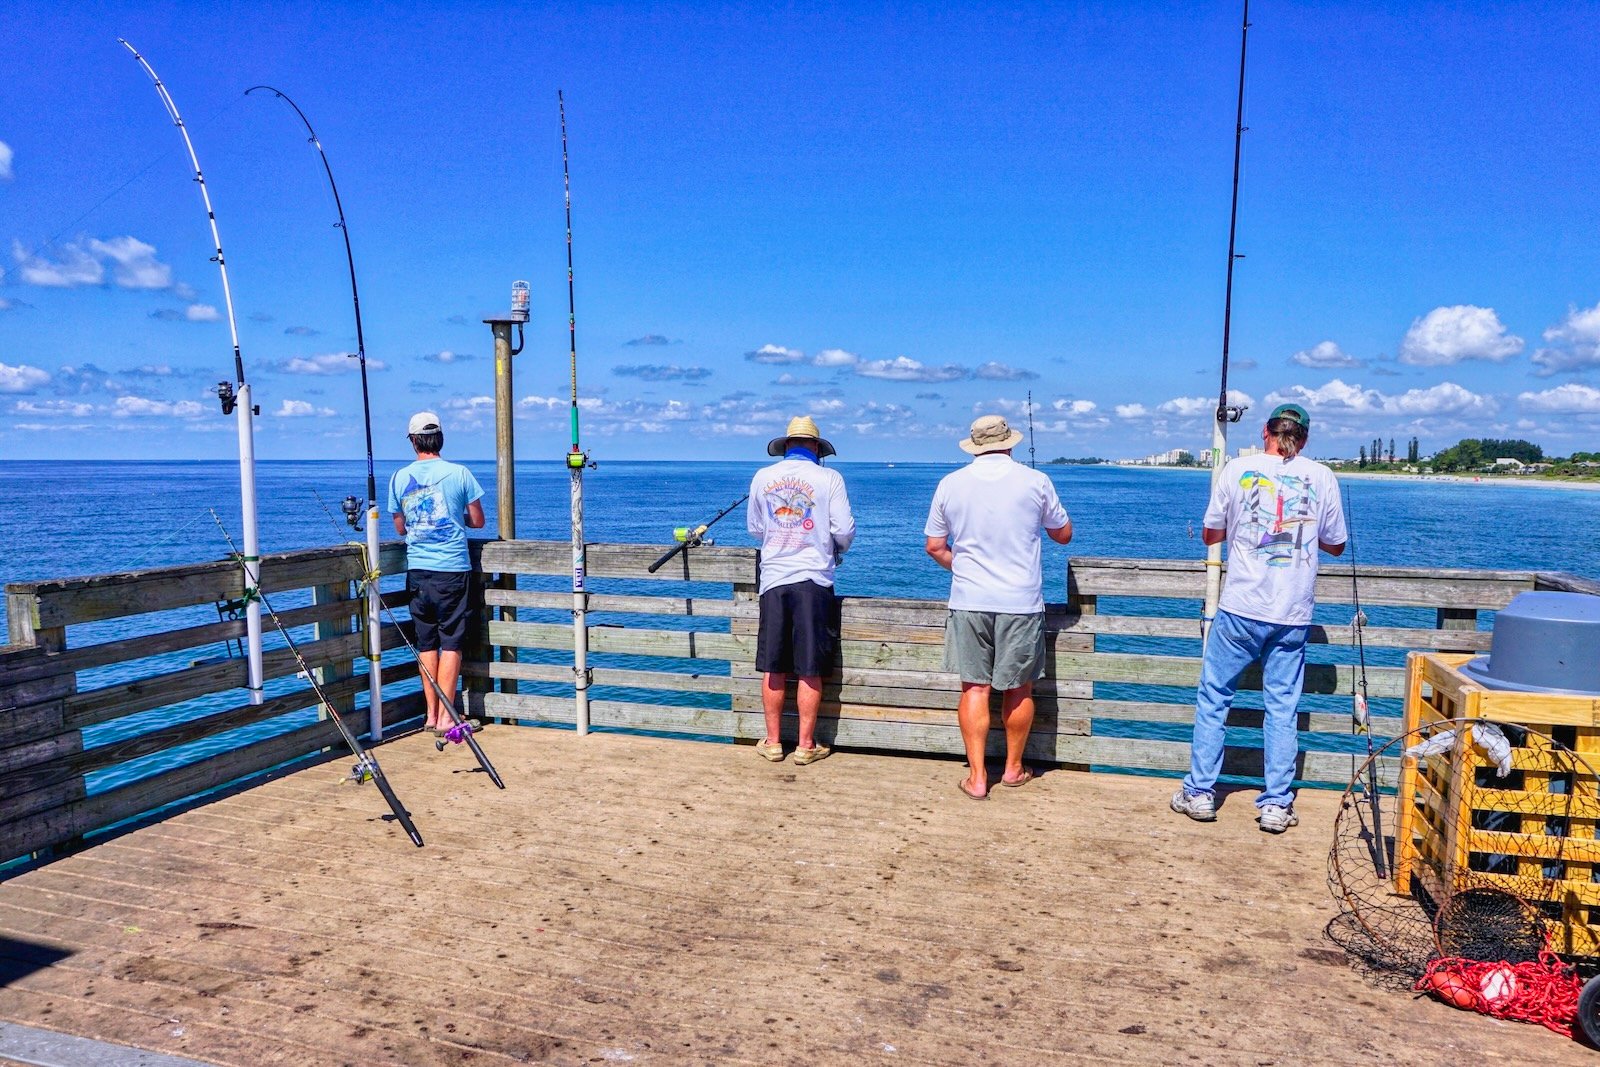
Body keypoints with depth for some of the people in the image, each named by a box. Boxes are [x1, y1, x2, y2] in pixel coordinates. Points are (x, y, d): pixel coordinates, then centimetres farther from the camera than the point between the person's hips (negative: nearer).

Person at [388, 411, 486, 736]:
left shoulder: (399, 478, 4)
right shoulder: (459, 473, -4)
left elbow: (400, 528, 14)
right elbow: (477, 521, 3)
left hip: (417, 570, 3)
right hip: (453, 569, -3)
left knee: (426, 642, 11)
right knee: (451, 641, 2)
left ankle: (431, 714, 15)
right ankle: (446, 715, 0)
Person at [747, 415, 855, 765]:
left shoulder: (762, 477, 6)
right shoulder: (829, 478, -3)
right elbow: (844, 530, -4)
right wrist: (836, 549, 18)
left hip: (773, 579, 3)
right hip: (813, 579, -2)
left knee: (773, 669, 9)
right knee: (810, 670, 3)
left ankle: (773, 742, 16)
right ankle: (806, 745, 10)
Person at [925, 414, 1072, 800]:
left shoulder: (950, 484, 2)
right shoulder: (1035, 482, -2)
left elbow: (935, 547, 8)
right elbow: (1063, 534, 11)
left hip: (968, 602, 1)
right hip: (1021, 602, -1)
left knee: (974, 688, 6)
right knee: (1019, 689, 12)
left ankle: (977, 776, 5)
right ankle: (1013, 768, 26)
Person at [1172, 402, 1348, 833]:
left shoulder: (1238, 469, -1)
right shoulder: (1321, 477, 3)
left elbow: (1210, 534, 7)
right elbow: (1335, 545, 12)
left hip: (1241, 608, -1)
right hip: (1294, 614, 2)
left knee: (1213, 698, 9)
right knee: (1283, 708, 9)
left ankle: (1199, 793, 13)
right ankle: (1276, 804, 12)